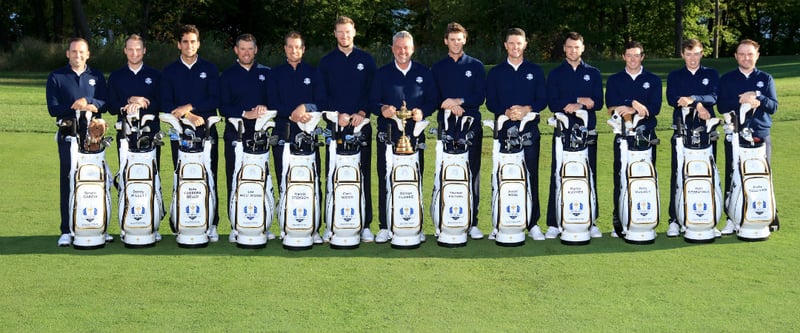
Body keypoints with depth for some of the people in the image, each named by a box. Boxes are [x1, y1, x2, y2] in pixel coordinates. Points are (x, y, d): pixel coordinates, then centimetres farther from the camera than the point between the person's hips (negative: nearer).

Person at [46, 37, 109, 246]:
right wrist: (78, 108, -14)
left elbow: (105, 104, 4)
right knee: (68, 182, -3)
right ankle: (67, 231, 1)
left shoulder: (97, 76, 14)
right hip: (68, 135, -1)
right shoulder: (56, 78, 8)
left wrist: (89, 101, -16)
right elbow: (53, 109, -2)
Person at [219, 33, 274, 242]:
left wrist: (265, 107, -12)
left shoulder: (266, 73, 14)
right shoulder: (227, 76, 10)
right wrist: (245, 113, -13)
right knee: (235, 181, -2)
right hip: (235, 134, -1)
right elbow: (223, 107, 2)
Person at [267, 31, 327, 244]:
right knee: (285, 182, -2)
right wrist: (292, 114, -13)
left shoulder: (313, 73, 15)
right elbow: (272, 104, 3)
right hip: (282, 132, 1)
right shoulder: (275, 74, 14)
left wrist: (305, 108, -13)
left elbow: (321, 103, 6)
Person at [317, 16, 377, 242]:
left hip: (361, 123, 0)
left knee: (363, 174, -1)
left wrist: (362, 113, -9)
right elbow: (322, 94, 5)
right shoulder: (326, 62, 10)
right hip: (335, 124, 0)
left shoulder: (366, 60, 10)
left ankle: (365, 224, 2)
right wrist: (337, 114, -9)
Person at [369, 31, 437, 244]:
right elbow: (372, 102, 7)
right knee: (386, 180, -2)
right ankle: (385, 227, 5)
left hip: (415, 133, 0)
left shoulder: (424, 73, 11)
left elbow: (432, 101, 9)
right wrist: (382, 109, -15)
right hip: (388, 132, 0)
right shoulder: (382, 73, 11)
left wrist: (422, 112, -11)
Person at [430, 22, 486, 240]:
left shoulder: (475, 66, 10)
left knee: (472, 173, -2)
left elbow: (480, 97, 1)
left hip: (472, 126, -1)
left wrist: (459, 101, -13)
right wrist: (449, 106, -12)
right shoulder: (437, 68, 13)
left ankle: (472, 222, 0)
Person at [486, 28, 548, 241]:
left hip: (530, 130, 0)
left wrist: (527, 109, -14)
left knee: (531, 176, 0)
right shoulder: (495, 73, 12)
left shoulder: (535, 71, 12)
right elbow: (490, 102, 5)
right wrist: (506, 112, -14)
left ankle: (533, 224, 5)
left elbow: (542, 100, 5)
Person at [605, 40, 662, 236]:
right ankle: (618, 223, 1)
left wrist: (631, 109, -14)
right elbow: (611, 107, -3)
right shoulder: (614, 80, 13)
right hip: (622, 136, 0)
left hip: (647, 135, 0)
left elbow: (655, 108, -2)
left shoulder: (653, 80, 12)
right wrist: (635, 104, -15)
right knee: (620, 180, -3)